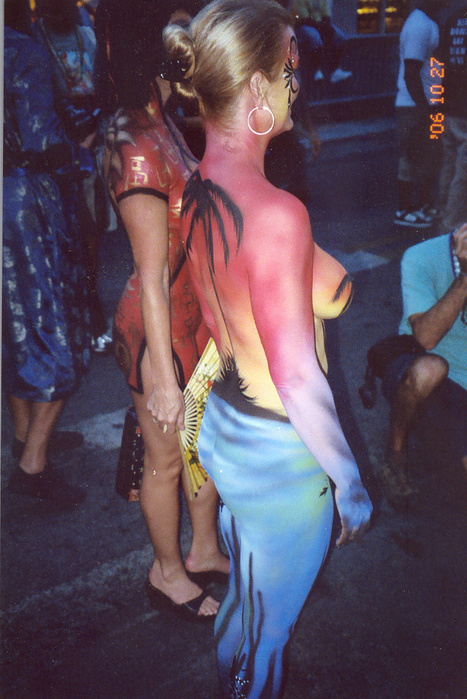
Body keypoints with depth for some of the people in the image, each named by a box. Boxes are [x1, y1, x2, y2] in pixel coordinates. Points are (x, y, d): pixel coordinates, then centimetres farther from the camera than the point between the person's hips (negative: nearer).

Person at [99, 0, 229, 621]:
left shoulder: (158, 125, 6)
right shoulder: (138, 147, -24)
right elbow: (153, 277, -24)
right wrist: (163, 375, -19)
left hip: (195, 312, 9)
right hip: (160, 327, -9)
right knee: (167, 459, 12)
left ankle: (205, 551, 45)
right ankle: (167, 573, 38)